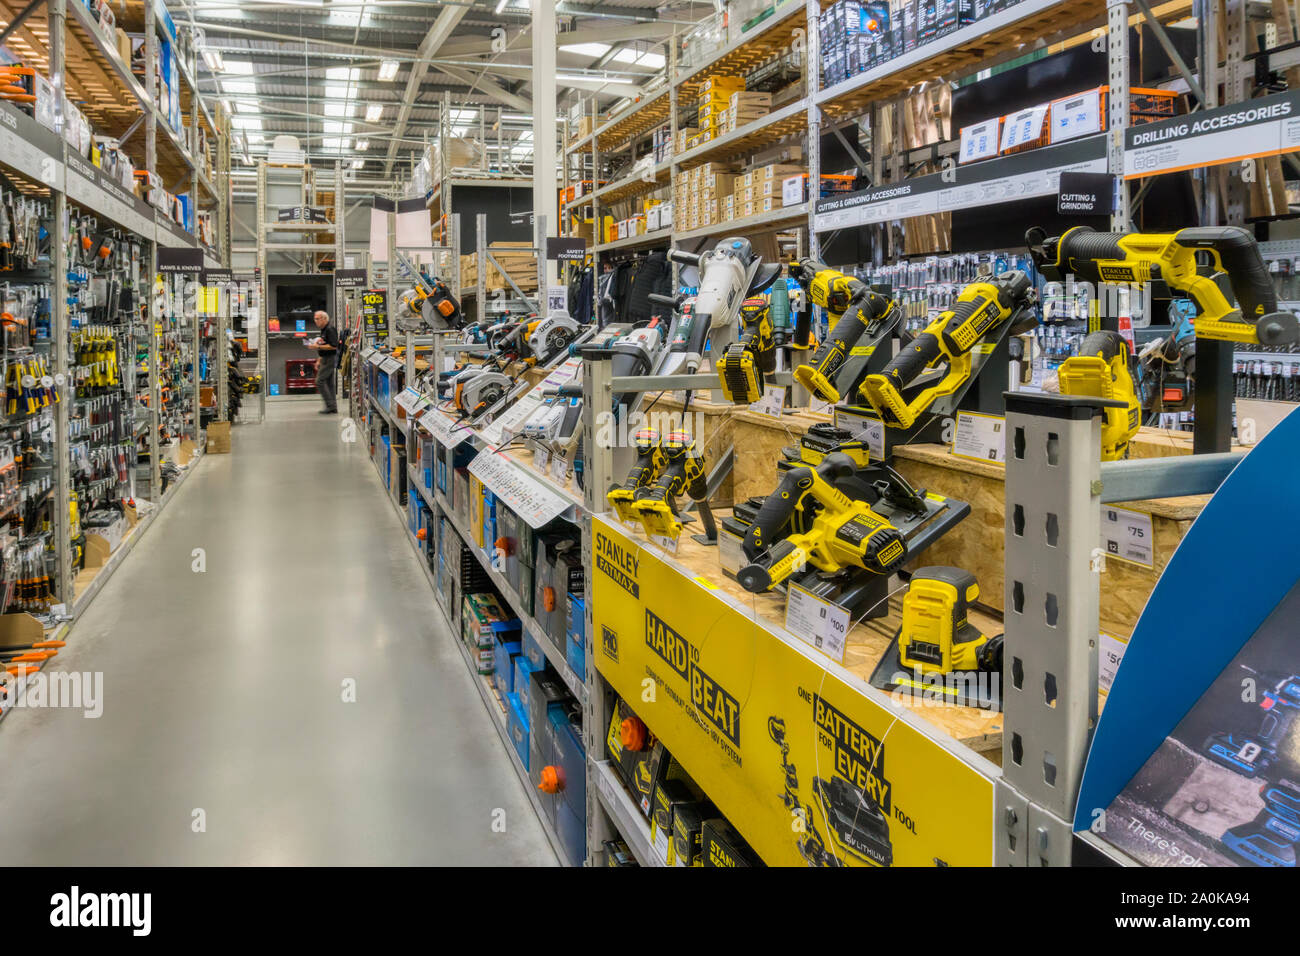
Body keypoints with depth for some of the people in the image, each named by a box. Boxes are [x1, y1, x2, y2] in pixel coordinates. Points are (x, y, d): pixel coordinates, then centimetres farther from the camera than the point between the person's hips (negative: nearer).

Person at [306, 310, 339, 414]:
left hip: (330, 359, -10)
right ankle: (333, 408, 12)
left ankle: (330, 405, -9)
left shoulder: (330, 329, -16)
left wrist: (318, 347, -22)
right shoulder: (324, 329, 16)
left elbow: (333, 346, -24)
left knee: (320, 381, -10)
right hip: (326, 359, 10)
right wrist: (319, 360, 23)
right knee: (329, 383, 10)